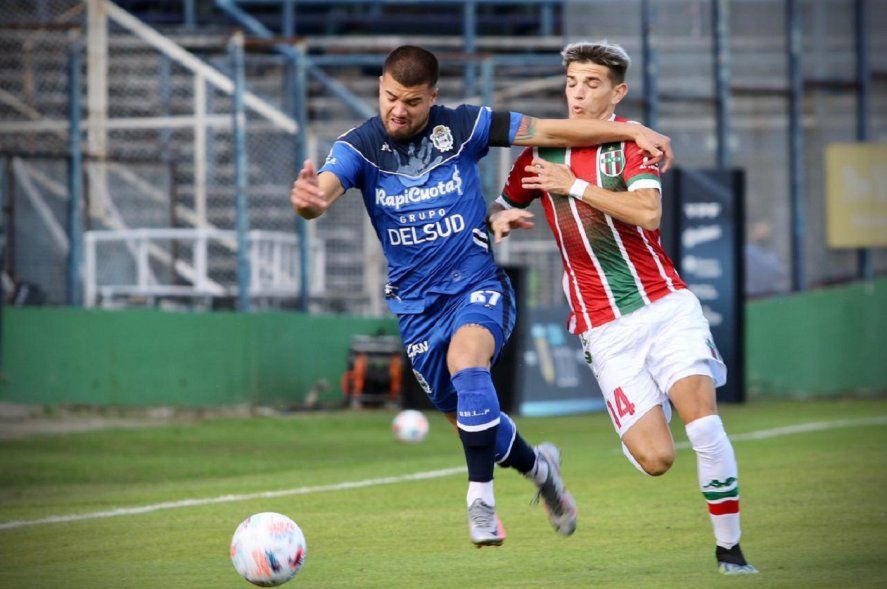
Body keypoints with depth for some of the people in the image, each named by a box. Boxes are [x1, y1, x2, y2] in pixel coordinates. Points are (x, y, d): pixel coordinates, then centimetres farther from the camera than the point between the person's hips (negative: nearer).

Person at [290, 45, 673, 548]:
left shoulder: (462, 128, -9)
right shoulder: (361, 147, -10)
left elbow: (550, 131, -3)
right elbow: (324, 191, -28)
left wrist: (633, 131, -9)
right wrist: (309, 199, -54)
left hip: (478, 285, -3)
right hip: (415, 303, 3)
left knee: (465, 361, -34)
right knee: (470, 420, 12)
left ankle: (482, 498, -27)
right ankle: (538, 466, 43)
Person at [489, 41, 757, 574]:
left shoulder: (630, 140, -2)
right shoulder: (542, 152, 8)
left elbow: (647, 212, -19)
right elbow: (502, 205, 24)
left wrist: (576, 185, -20)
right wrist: (500, 218, 0)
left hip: (665, 304, -1)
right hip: (605, 327, 1)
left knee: (703, 420, -21)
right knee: (655, 459, -12)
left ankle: (730, 549, -6)